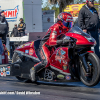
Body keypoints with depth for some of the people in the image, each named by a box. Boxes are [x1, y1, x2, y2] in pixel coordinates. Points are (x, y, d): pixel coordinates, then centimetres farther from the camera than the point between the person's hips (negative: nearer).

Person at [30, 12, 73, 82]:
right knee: (46, 62, -26)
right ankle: (34, 69, -6)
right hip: (45, 45, -9)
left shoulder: (64, 29, 5)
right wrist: (62, 41, -50)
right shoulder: (55, 28, -24)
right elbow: (51, 42, -36)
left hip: (53, 47, 10)